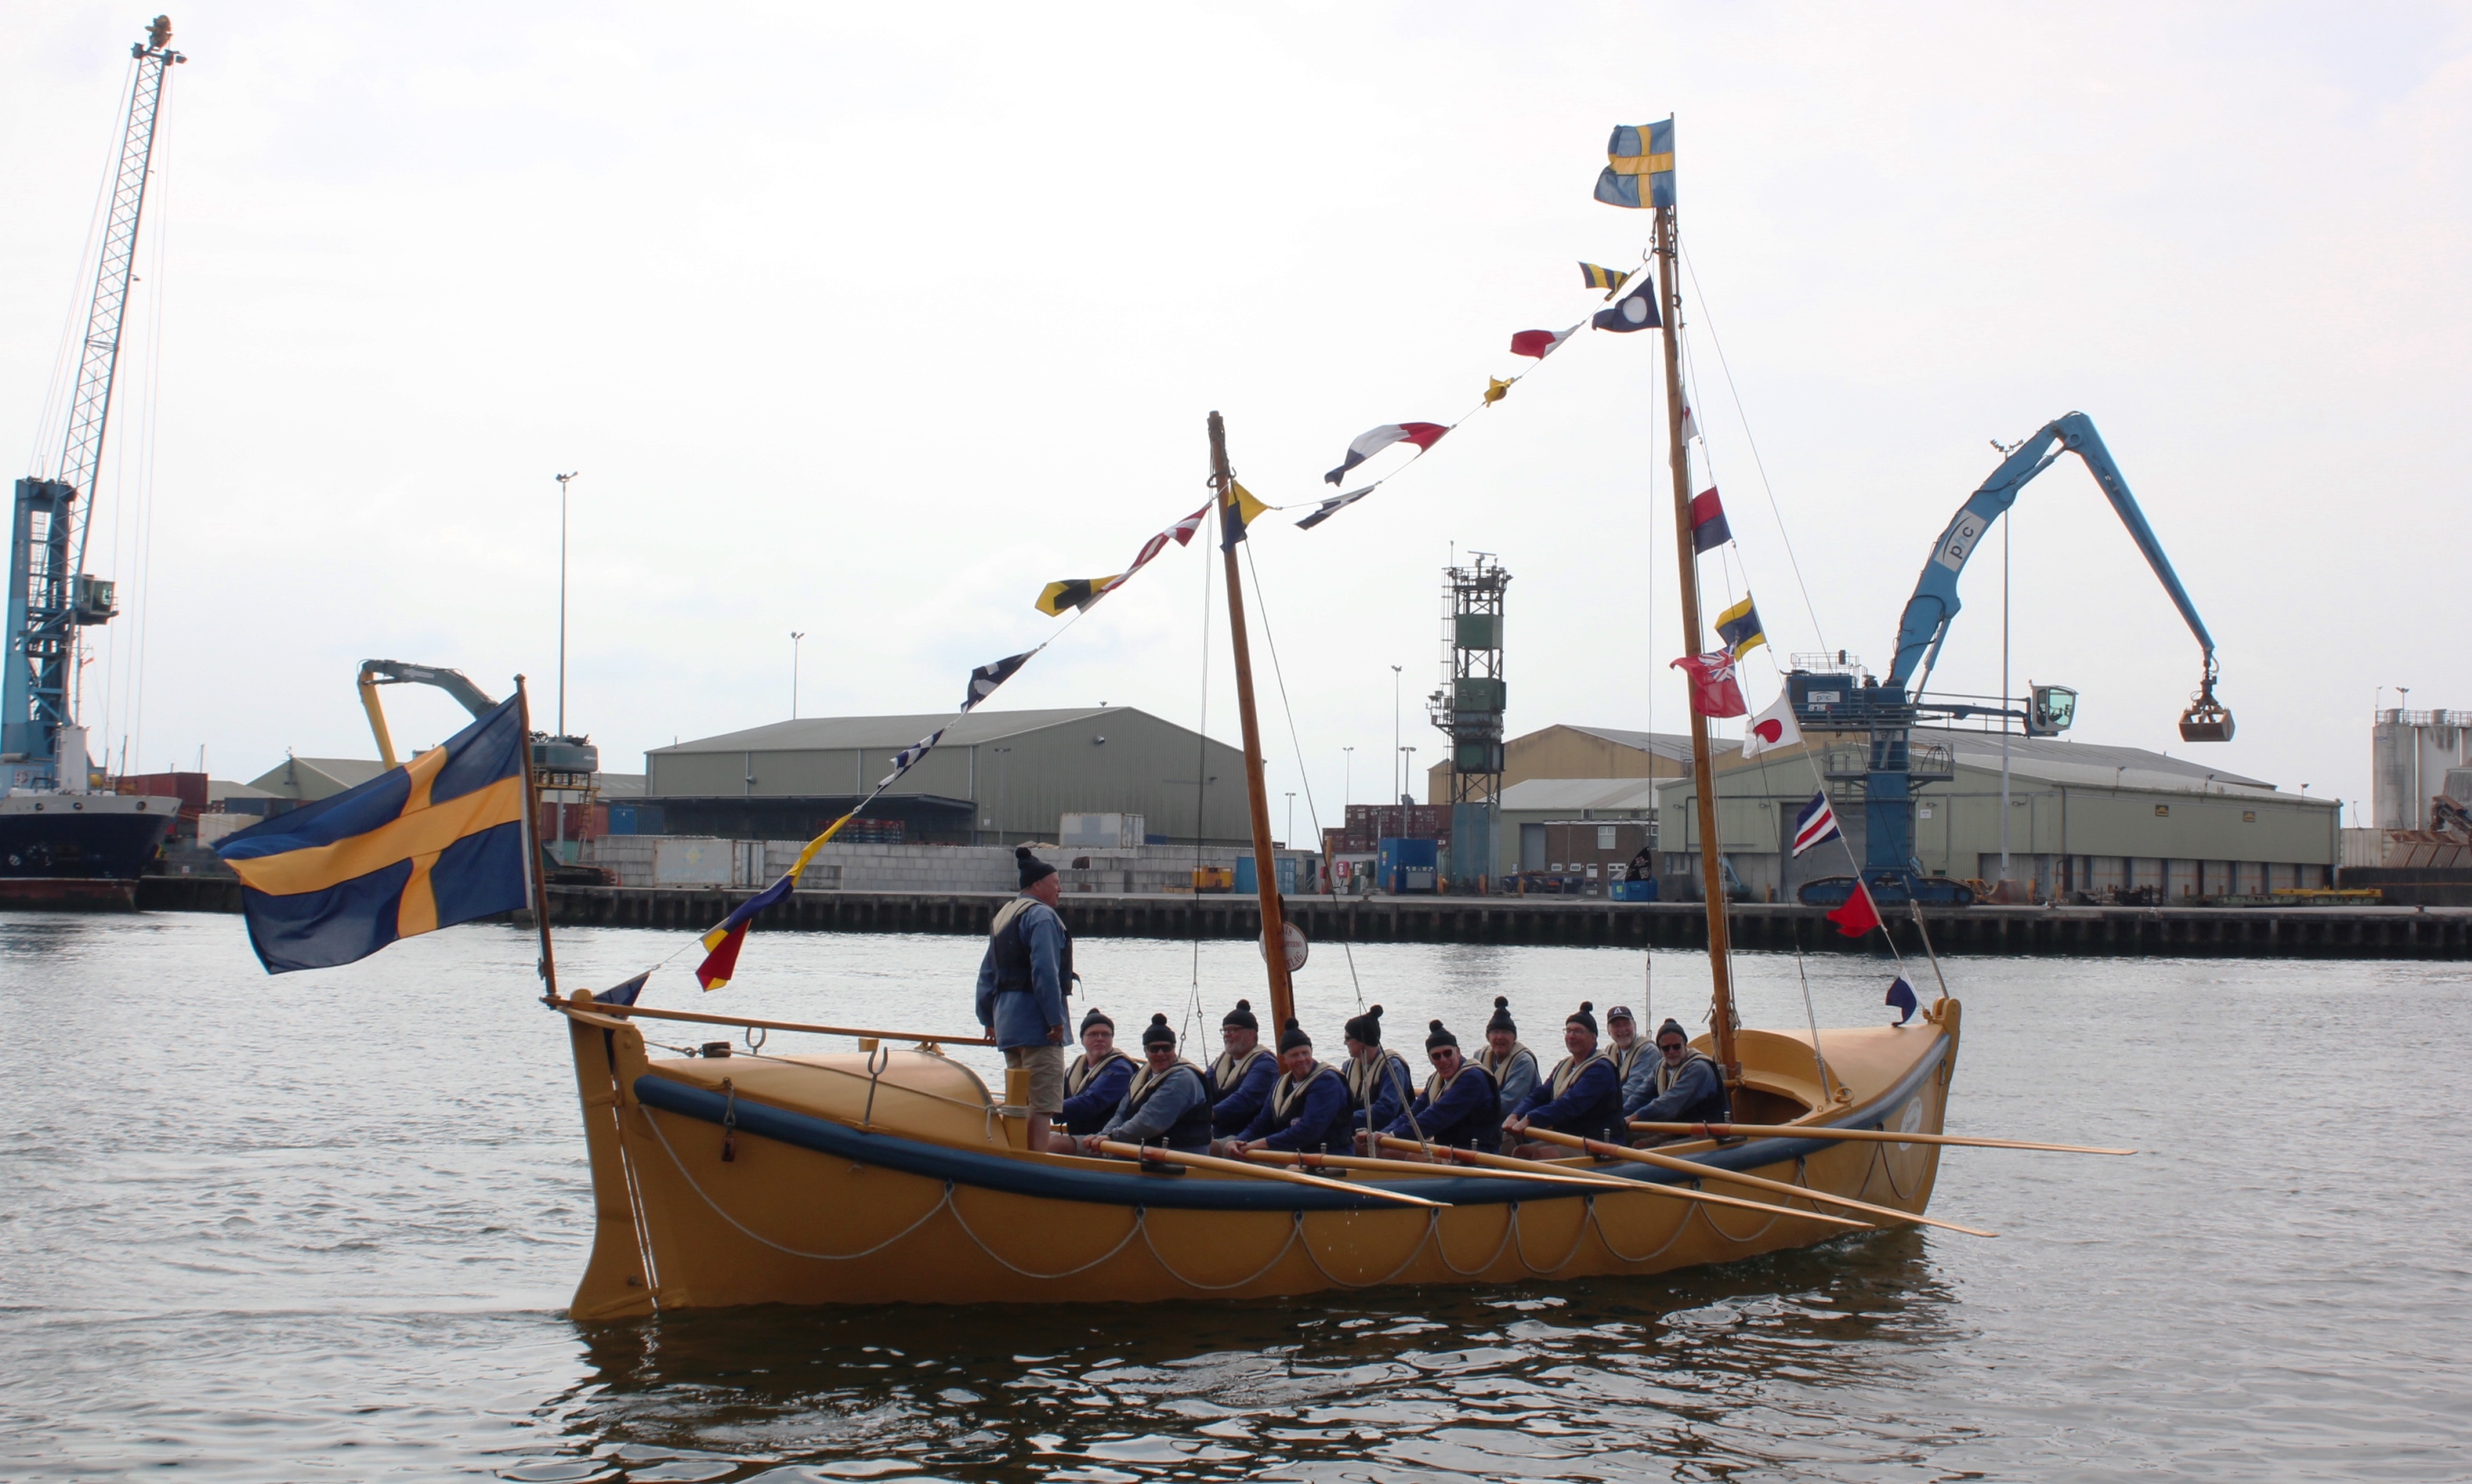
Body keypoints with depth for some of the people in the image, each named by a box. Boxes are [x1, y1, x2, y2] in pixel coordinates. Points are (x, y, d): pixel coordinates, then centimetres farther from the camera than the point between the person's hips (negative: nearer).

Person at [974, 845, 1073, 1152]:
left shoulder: (1003, 916, 19)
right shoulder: (1042, 915, -11)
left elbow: (987, 974, 19)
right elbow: (1045, 972, -21)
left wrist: (988, 1019, 20)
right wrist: (1056, 1019, -19)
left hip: (1006, 1021, 9)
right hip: (1036, 1022, -9)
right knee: (1042, 1104, -10)